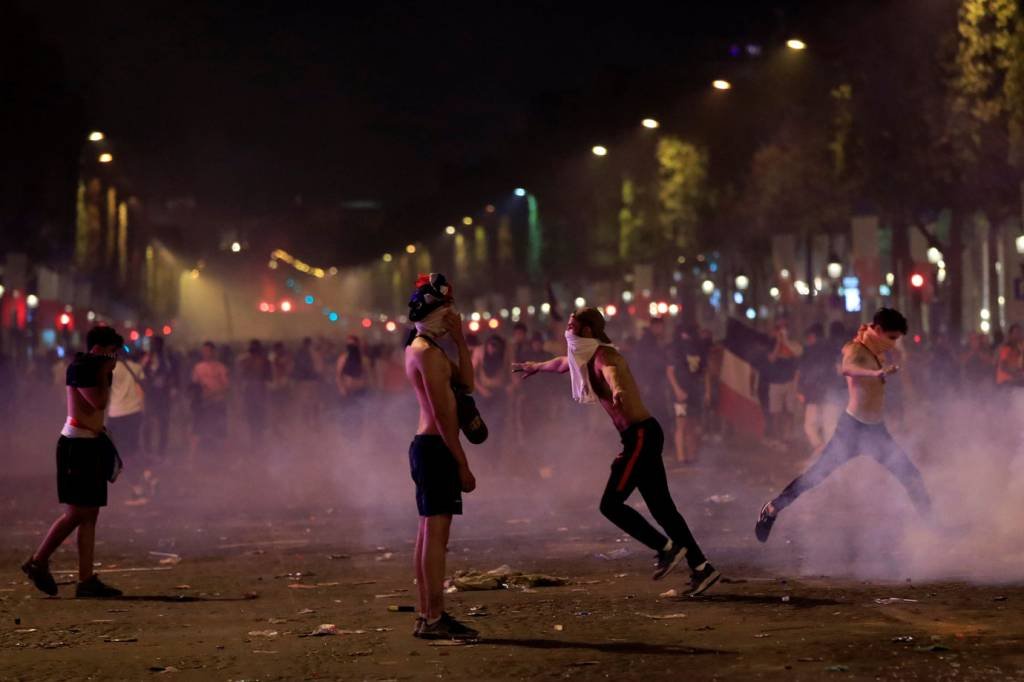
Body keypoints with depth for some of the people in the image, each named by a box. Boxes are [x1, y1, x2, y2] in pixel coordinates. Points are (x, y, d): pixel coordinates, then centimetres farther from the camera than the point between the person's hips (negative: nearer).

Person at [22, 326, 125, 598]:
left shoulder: (92, 370, 18)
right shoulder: (79, 368, -9)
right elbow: (99, 402, -20)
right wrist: (106, 375, -9)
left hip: (92, 444, 10)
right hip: (77, 445, -10)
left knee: (90, 514, 5)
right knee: (77, 512, -9)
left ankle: (87, 580, 4)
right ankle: (38, 562, 2)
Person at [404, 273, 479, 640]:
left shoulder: (420, 348, 18)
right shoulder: (428, 352, -14)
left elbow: (466, 383, 14)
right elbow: (442, 413, -18)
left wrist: (460, 340, 5)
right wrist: (462, 464, -17)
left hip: (427, 445, 11)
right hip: (436, 447, -11)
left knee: (429, 533, 13)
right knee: (436, 532, -10)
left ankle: (428, 615, 18)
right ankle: (434, 619, -10)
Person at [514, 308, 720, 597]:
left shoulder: (603, 356, -13)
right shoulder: (585, 356, 16)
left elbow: (612, 372, -39)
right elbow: (562, 363, 40)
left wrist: (617, 391, -62)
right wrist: (536, 367, 58)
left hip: (640, 434, -10)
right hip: (641, 435, 10)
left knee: (611, 504, -9)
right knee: (661, 507, 7)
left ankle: (667, 548, -2)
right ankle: (702, 567, 6)